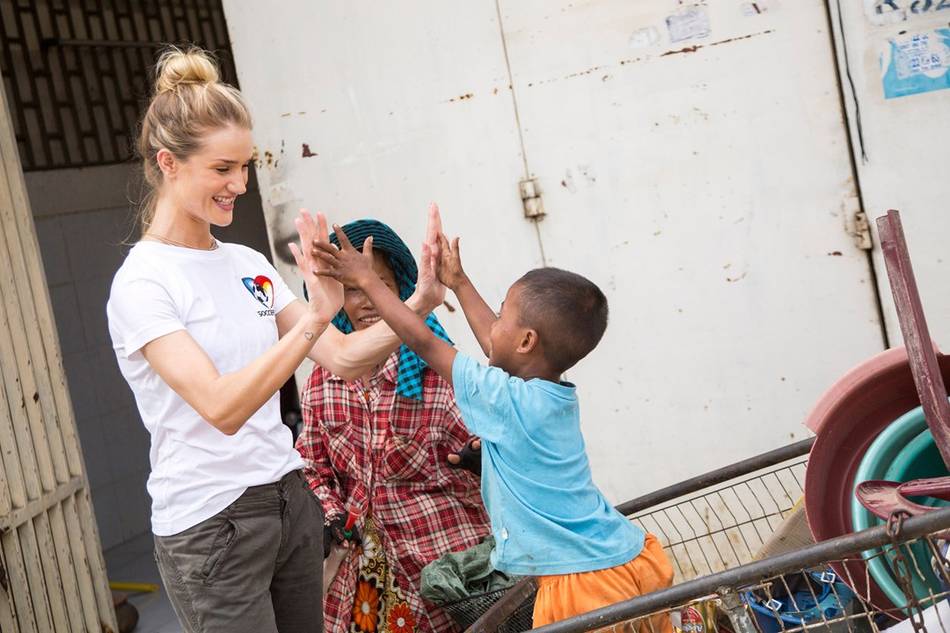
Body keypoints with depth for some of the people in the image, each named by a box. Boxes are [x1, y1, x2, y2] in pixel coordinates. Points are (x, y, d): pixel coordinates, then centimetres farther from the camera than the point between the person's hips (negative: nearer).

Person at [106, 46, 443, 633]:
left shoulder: (248, 263, 6)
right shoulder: (142, 282, -14)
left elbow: (341, 358, 4)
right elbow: (222, 408, -27)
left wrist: (418, 304, -9)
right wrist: (315, 316, -35)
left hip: (291, 501, 6)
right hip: (210, 524, -6)